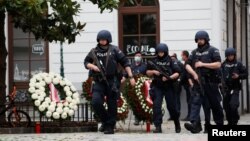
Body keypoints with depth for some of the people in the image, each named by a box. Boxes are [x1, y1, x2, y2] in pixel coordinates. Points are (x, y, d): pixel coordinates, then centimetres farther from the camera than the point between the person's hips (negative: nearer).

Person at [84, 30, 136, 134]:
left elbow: (125, 63, 1)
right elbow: (86, 62, 18)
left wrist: (131, 77, -4)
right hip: (99, 82, 2)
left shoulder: (114, 50, 0)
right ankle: (105, 121, 8)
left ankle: (110, 126, 10)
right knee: (96, 102, -13)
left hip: (112, 82, -2)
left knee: (112, 105, 0)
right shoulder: (94, 51, 7)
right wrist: (92, 66, -5)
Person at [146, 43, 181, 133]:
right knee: (156, 106, -10)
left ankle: (177, 124, 27)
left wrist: (169, 77, -19)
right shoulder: (153, 61, 5)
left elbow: (177, 73, -5)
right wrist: (153, 72, -9)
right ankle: (158, 127, -9)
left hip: (169, 87, -1)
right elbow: (147, 73, 11)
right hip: (157, 87, 1)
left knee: (172, 106, 5)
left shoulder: (171, 61, -2)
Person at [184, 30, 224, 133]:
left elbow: (218, 64, -11)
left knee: (215, 104, 6)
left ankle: (220, 123, 23)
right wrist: (194, 73, -8)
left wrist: (202, 64, -13)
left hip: (211, 82, -4)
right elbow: (187, 65, 11)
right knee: (195, 101, -13)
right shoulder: (194, 52, 14)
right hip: (198, 81, 4)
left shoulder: (212, 50, -1)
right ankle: (195, 124, -23)